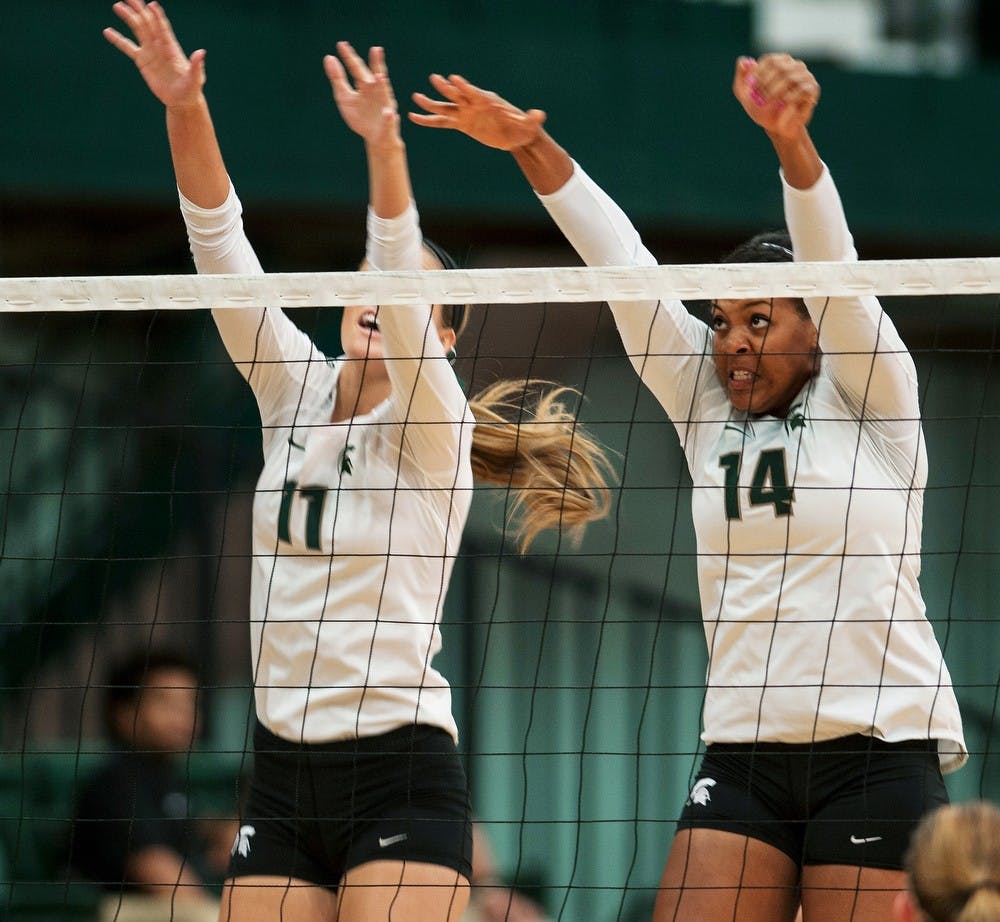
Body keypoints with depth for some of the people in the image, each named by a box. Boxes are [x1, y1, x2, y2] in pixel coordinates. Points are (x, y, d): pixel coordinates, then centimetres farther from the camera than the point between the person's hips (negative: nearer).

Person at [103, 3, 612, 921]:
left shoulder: (432, 425, -5)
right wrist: (185, 108, -17)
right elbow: (221, 245, -2)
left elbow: (402, 287, -23)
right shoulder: (295, 391, 9)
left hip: (400, 780, -5)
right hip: (284, 772, 5)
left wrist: (385, 147, -40)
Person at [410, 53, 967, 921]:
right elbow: (619, 263, 5)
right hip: (741, 751, 5)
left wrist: (790, 137, -33)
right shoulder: (706, 406, 12)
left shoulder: (866, 396, 0)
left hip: (879, 747, -5)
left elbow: (832, 262, -17)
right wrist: (529, 144, -2)